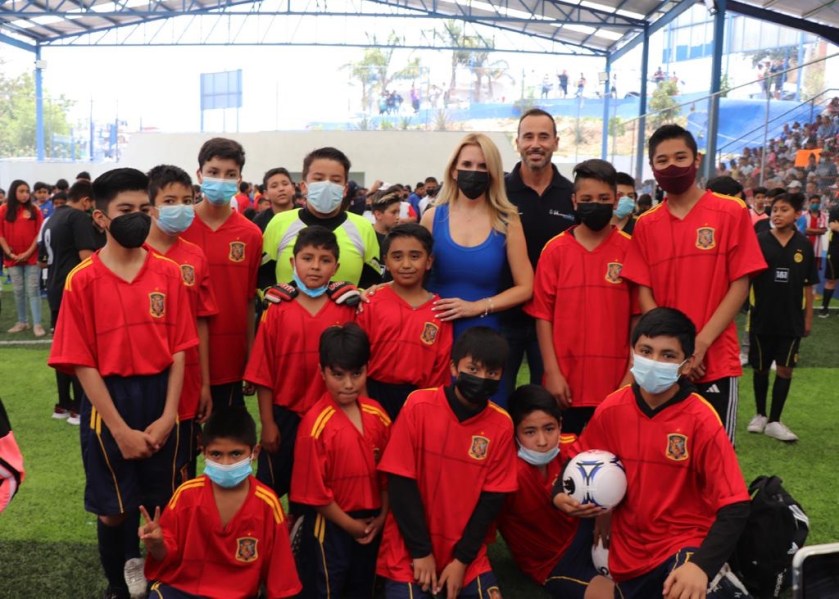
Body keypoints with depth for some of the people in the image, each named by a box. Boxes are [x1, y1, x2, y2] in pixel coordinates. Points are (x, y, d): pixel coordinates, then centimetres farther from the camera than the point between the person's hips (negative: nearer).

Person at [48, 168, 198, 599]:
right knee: (113, 509, 11)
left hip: (160, 397, 2)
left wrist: (168, 415, -9)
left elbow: (179, 349, -1)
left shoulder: (168, 273, -1)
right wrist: (120, 428, -12)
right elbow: (82, 362, -9)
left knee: (164, 503, 13)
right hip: (107, 401, -2)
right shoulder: (82, 280, -8)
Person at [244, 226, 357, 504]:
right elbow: (263, 372, -4)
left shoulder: (346, 311, -4)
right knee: (271, 486, 12)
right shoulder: (277, 310, -5)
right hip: (285, 417, -1)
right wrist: (267, 423, -4)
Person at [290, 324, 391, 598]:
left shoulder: (376, 414, -4)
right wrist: (350, 525, -11)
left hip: (371, 524, 6)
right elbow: (313, 490, -19)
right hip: (330, 527, -5)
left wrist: (381, 516, -3)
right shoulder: (316, 423, -22)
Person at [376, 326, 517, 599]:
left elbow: (492, 498, -3)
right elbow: (400, 483, -12)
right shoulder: (419, 405, -12)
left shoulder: (501, 424, -6)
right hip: (410, 549, -2)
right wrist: (421, 551, -12)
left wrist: (462, 559, -8)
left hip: (467, 551, 3)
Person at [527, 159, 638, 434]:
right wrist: (552, 372, -5)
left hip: (616, 382, 0)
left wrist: (633, 373, -3)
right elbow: (543, 314, 0)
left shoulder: (630, 249, 0)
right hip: (566, 381, 0)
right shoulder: (555, 249, 0)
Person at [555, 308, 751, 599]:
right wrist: (561, 495, -10)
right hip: (627, 551, 5)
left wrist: (702, 566, -33)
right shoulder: (611, 409, -6)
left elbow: (734, 508, -19)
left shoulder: (702, 420, -16)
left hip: (684, 542, -5)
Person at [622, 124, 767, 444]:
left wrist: (700, 343, -13)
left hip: (716, 360, -2)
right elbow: (644, 292, 2)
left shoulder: (732, 213, -1)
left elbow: (740, 285, -5)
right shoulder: (645, 225, 7)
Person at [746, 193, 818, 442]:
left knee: (785, 369, 2)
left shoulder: (804, 245, -1)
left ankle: (774, 421, 12)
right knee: (761, 367, 11)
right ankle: (760, 415, 27)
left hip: (791, 319, 1)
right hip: (762, 317, -1)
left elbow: (808, 284, 4)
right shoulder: (760, 241, -6)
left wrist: (808, 317, 4)